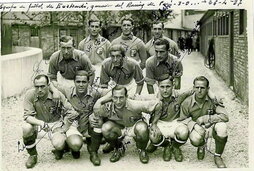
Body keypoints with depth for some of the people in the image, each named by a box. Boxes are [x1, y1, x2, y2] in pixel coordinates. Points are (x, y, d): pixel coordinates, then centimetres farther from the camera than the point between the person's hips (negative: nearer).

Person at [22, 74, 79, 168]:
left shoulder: (57, 95, -19)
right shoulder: (30, 95, -17)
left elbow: (71, 113, -13)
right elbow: (27, 116, -19)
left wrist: (63, 130, -14)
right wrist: (41, 123, -36)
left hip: (55, 123, -1)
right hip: (38, 122, 2)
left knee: (58, 144, -29)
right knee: (26, 128, -31)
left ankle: (59, 149, 14)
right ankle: (32, 155, -5)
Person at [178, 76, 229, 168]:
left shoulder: (212, 99, -16)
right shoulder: (187, 103, -12)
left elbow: (225, 117, -22)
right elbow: (182, 119, -3)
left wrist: (204, 118, -24)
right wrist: (195, 125, -23)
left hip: (211, 127, 0)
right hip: (197, 128, 0)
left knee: (222, 127, -35)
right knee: (195, 139, -36)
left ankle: (218, 156, -7)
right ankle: (201, 146, 11)